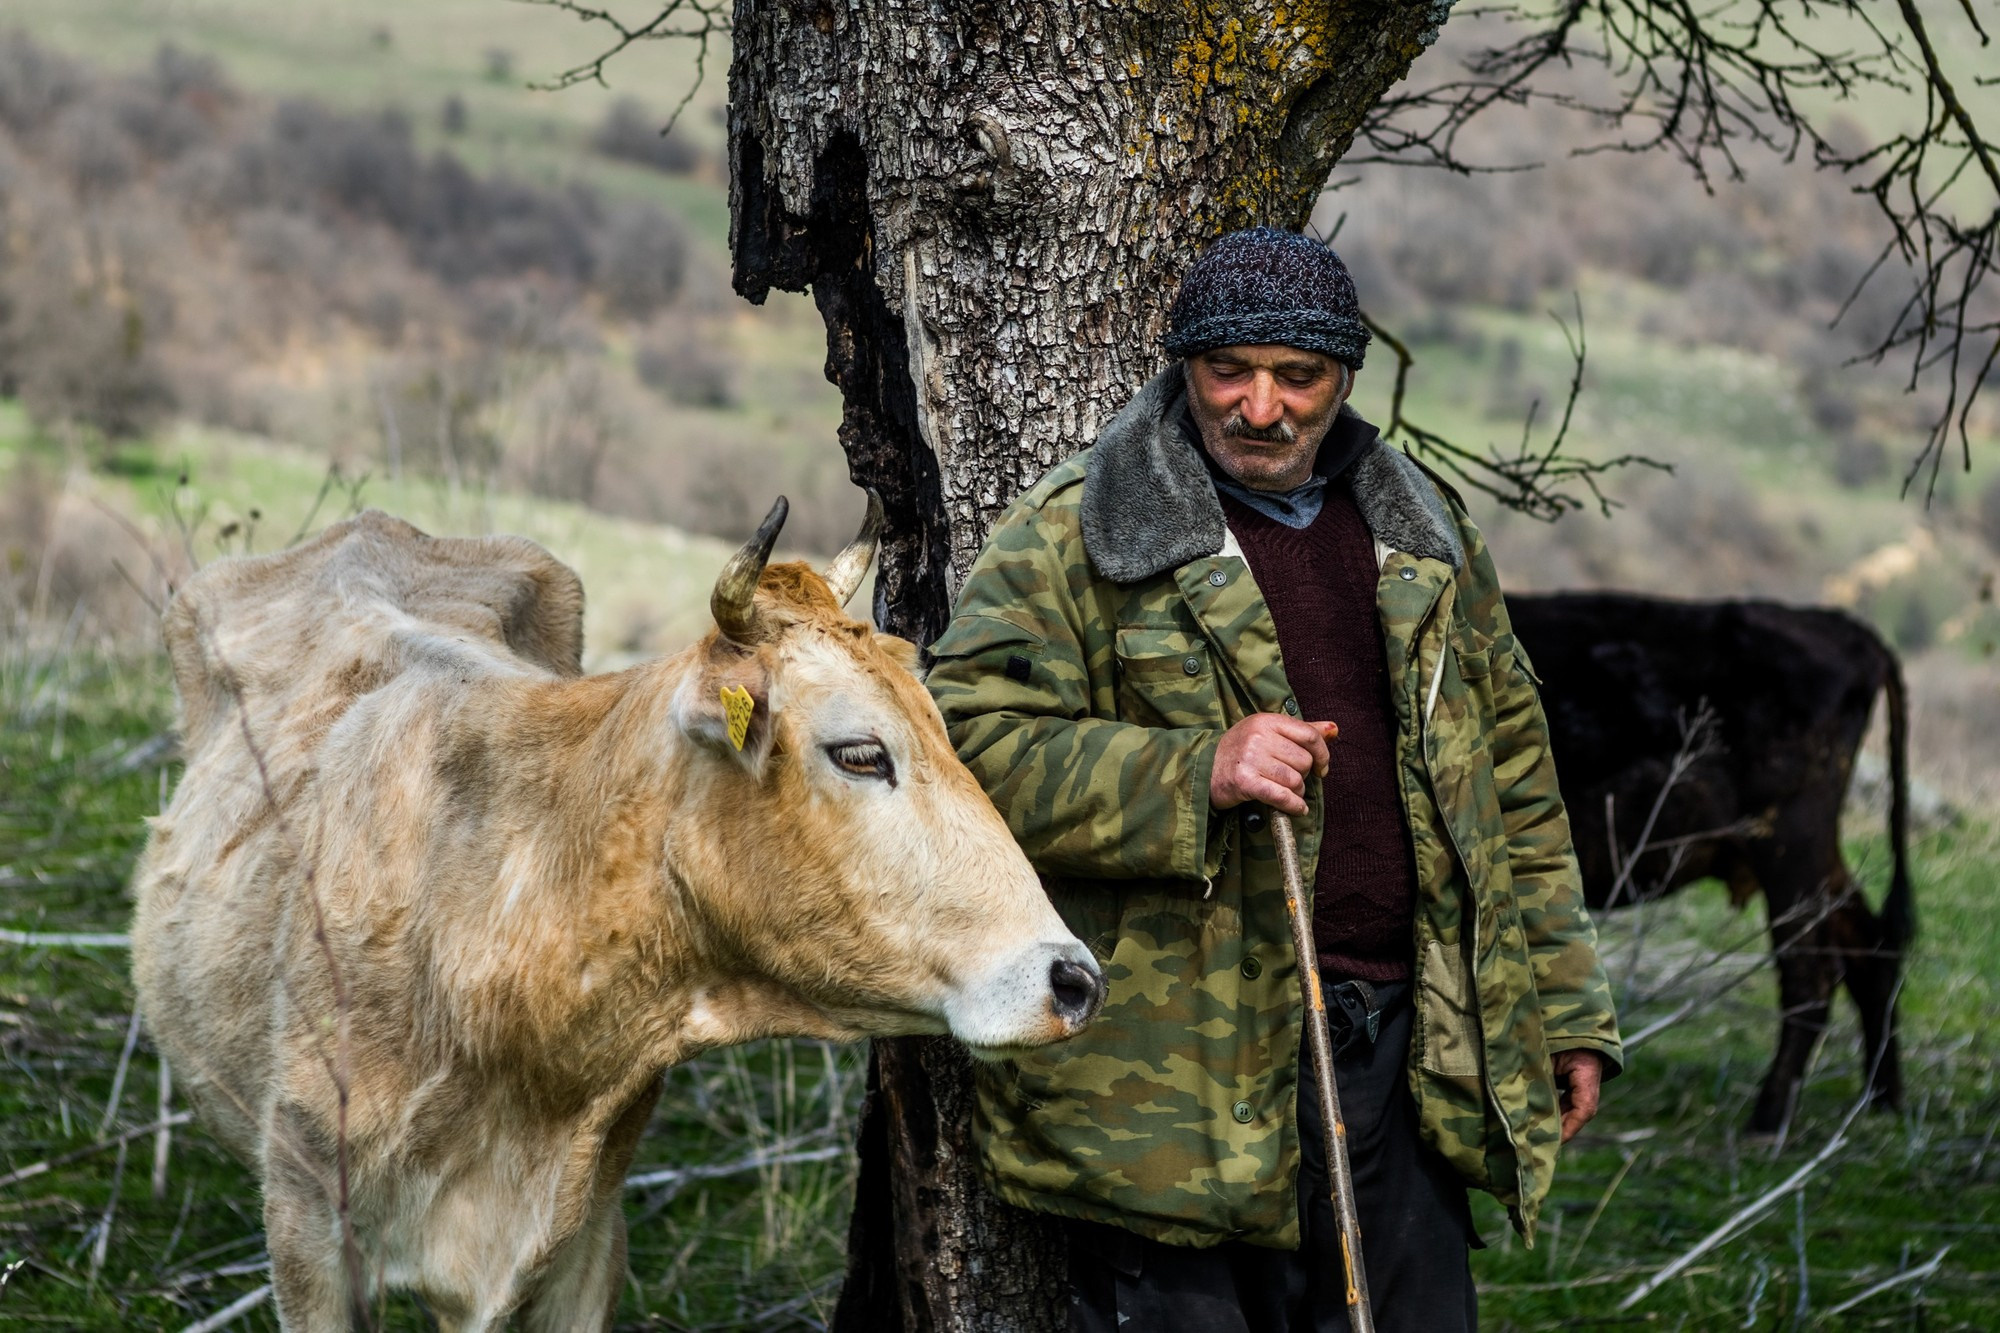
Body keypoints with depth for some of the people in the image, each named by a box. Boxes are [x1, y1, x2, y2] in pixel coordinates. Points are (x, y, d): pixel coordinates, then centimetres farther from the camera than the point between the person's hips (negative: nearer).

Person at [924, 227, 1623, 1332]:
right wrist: (1197, 777, -23)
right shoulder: (1069, 538, -3)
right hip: (1169, 1080, -5)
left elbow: (1513, 776, 20)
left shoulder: (1421, 537, 15)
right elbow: (970, 749, -12)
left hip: (1402, 1064, 5)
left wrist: (1561, 1013, 16)